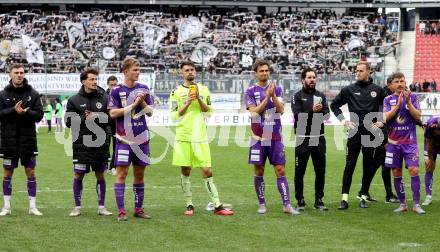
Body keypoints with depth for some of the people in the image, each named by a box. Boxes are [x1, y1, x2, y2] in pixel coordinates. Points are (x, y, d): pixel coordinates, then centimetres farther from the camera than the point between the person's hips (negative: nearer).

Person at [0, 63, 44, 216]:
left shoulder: (33, 94, 4)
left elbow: (39, 114, -1)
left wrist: (25, 112, -18)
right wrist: (14, 111, -20)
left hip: (28, 140, 0)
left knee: (31, 173, 3)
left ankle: (33, 206, 9)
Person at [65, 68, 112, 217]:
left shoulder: (104, 98, 4)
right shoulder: (74, 100, 3)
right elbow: (68, 121, -1)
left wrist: (96, 117, -13)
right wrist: (85, 118, -14)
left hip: (100, 144, 1)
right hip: (81, 144, -1)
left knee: (100, 175, 7)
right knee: (78, 175, 1)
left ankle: (101, 206, 16)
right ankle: (77, 207, 11)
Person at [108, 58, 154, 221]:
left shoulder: (144, 89, 9)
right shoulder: (117, 90, -2)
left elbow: (150, 112, 8)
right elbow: (113, 113, -9)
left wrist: (143, 102, -12)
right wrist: (133, 105, -14)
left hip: (142, 137, 4)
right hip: (124, 138, -4)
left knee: (139, 174, 9)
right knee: (121, 173, -7)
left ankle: (138, 209, 18)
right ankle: (121, 211, -5)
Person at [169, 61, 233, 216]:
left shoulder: (203, 90, 11)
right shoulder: (177, 92, 4)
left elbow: (209, 111, 6)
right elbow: (174, 116, -1)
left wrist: (199, 99, -8)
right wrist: (188, 102, -11)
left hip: (200, 137, 1)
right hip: (183, 136, -1)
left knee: (207, 171, -4)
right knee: (185, 171, 3)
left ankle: (217, 206, -3)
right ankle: (189, 205, 13)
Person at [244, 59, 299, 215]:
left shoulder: (277, 89, 7)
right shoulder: (251, 91, 1)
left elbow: (281, 110, -3)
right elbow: (254, 112, -10)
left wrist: (273, 96, -18)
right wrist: (267, 97, -17)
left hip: (275, 137, 1)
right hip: (258, 138, -1)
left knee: (281, 171, -3)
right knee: (259, 172, 5)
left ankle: (286, 205, -4)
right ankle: (261, 204, 16)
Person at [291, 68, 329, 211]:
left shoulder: (321, 96, 12)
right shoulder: (298, 96, 1)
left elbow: (327, 114, 1)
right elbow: (297, 115, -13)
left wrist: (319, 110, -19)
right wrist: (312, 111, -24)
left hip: (319, 138, 3)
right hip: (303, 139, -3)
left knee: (320, 171, 5)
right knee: (299, 171, 0)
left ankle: (319, 200, 13)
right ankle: (300, 201, 8)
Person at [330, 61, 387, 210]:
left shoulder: (378, 90, 5)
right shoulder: (349, 90, 4)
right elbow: (334, 105, 14)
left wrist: (381, 121, 4)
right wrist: (343, 120, 4)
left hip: (371, 132, 1)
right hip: (354, 132, -1)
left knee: (368, 167, 6)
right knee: (349, 166, -6)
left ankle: (364, 197, 15)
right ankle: (344, 199, -8)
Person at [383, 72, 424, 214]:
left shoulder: (412, 97, 4)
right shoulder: (388, 99, 5)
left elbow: (418, 117, -4)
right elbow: (386, 117, -8)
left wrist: (408, 102, -15)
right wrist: (398, 104, -15)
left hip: (410, 142, -1)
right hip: (394, 142, 1)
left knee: (414, 170, -11)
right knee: (397, 174, 4)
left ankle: (416, 204, -6)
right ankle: (402, 204, 14)